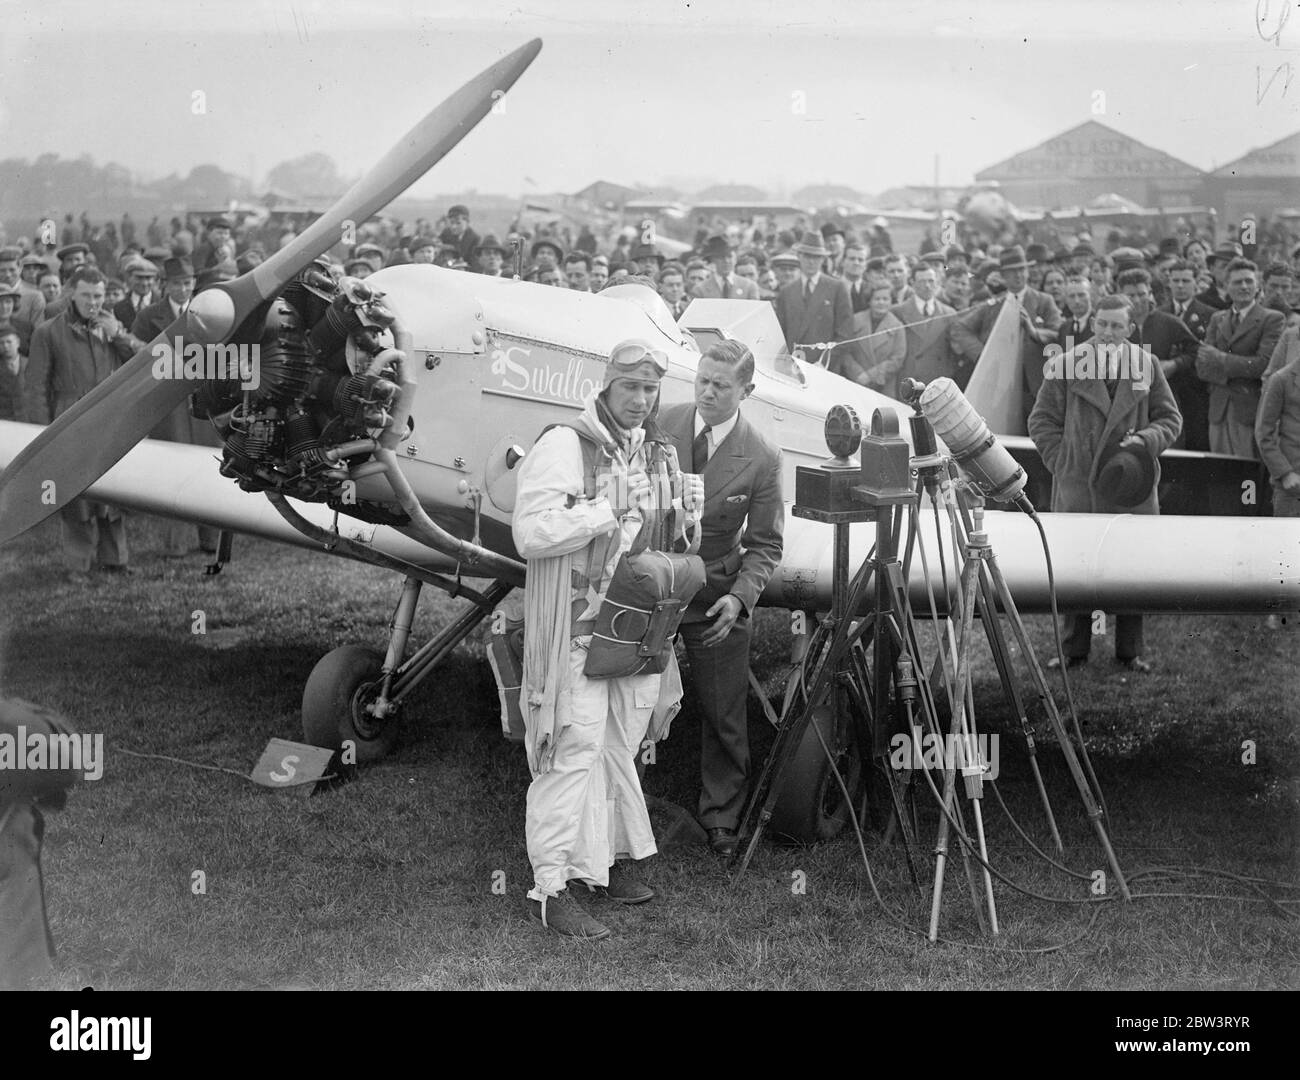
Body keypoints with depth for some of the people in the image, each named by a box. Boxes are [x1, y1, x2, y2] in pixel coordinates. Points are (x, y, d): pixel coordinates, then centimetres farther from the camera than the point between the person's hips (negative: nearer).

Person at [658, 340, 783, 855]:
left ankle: (722, 819, 28)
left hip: (716, 593, -1)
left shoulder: (762, 457, -10)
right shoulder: (660, 425, -8)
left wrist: (739, 598, -19)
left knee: (723, 714, 9)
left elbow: (765, 544, -4)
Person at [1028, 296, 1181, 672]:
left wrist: (1145, 440, -8)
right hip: (1078, 486, -1)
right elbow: (1042, 421, 5)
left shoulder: (1147, 365, 6)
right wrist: (1063, 464, -3)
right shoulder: (1067, 366, 0)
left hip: (1132, 487, 2)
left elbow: (1170, 418, 11)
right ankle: (1074, 650, 13)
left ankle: (1129, 651, 18)